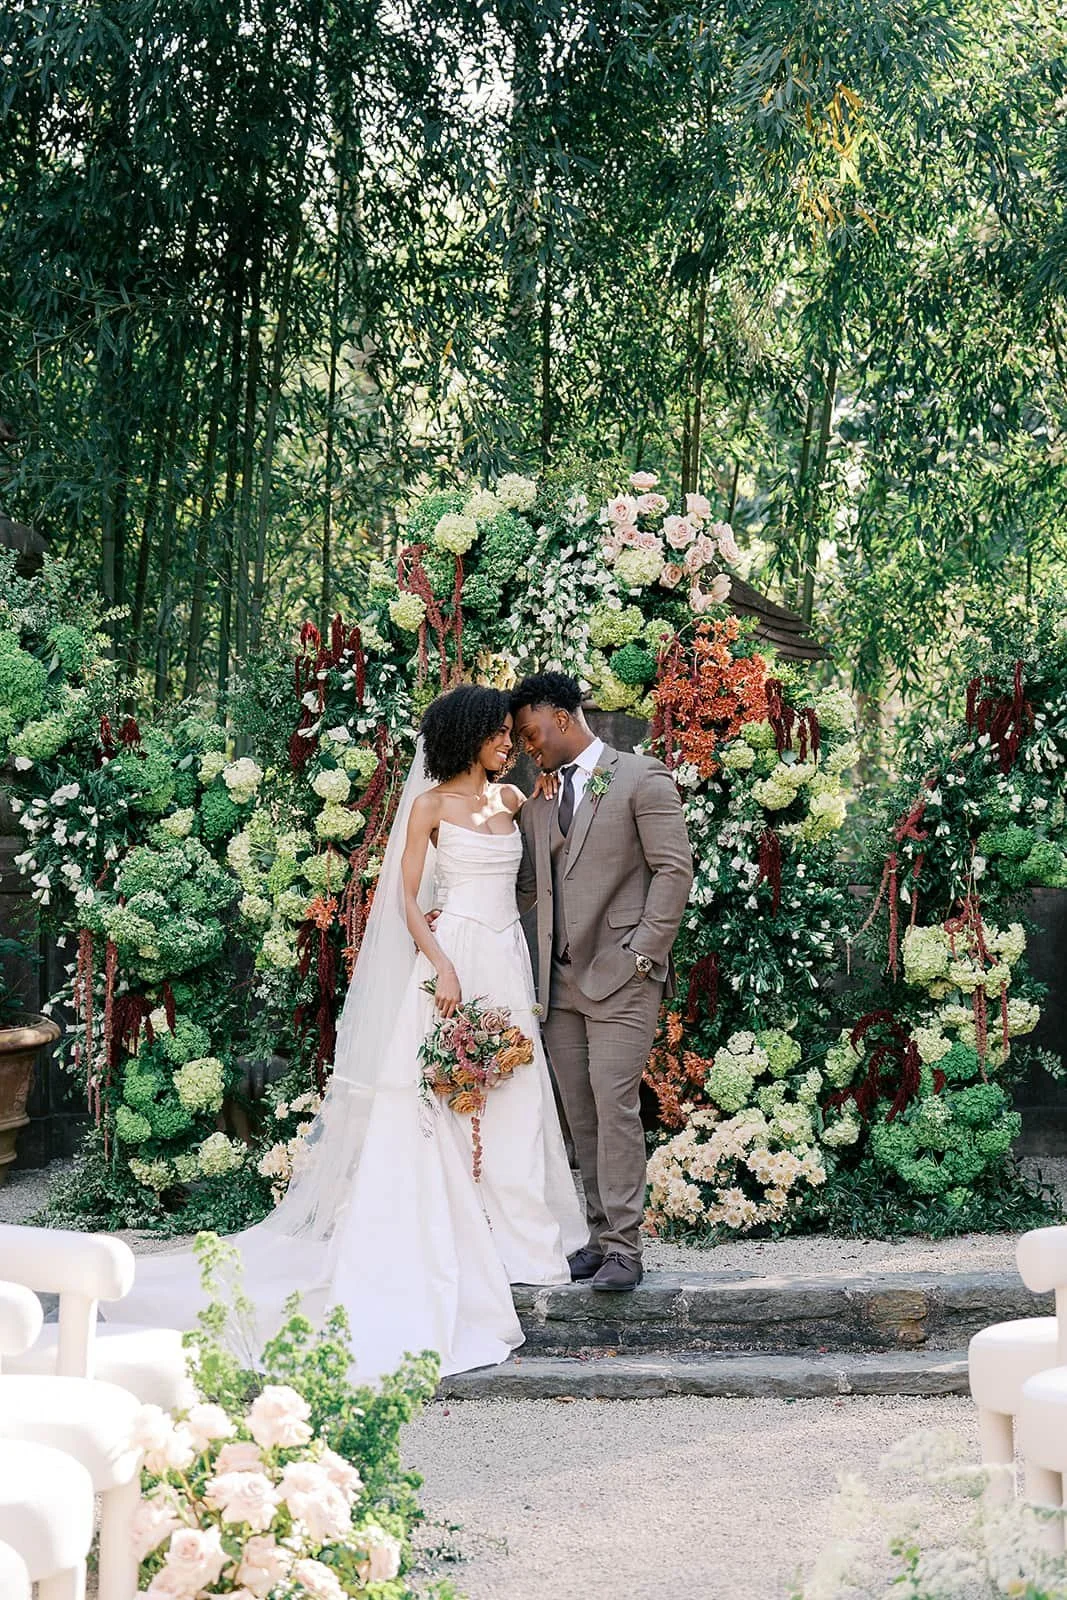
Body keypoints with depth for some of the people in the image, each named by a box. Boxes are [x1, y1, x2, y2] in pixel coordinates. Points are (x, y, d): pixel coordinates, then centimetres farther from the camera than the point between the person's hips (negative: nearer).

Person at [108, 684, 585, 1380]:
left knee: (507, 1102, 5)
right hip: (451, 961, -5)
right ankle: (438, 1243, -1)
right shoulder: (431, 804, -2)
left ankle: (504, 1236, 13)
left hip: (506, 961, 5)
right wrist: (444, 969, -17)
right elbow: (407, 899, -7)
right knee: (438, 1104, -7)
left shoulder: (513, 799, 13)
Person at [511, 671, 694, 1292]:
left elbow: (675, 868, -7)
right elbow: (527, 885, 17)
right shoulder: (539, 802, 17)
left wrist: (643, 953, -12)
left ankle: (623, 1248, -7)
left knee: (615, 1105, -11)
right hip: (562, 982, 6)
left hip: (621, 977, -6)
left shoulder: (642, 778, -2)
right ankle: (602, 1235, 13)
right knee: (581, 1113, 6)